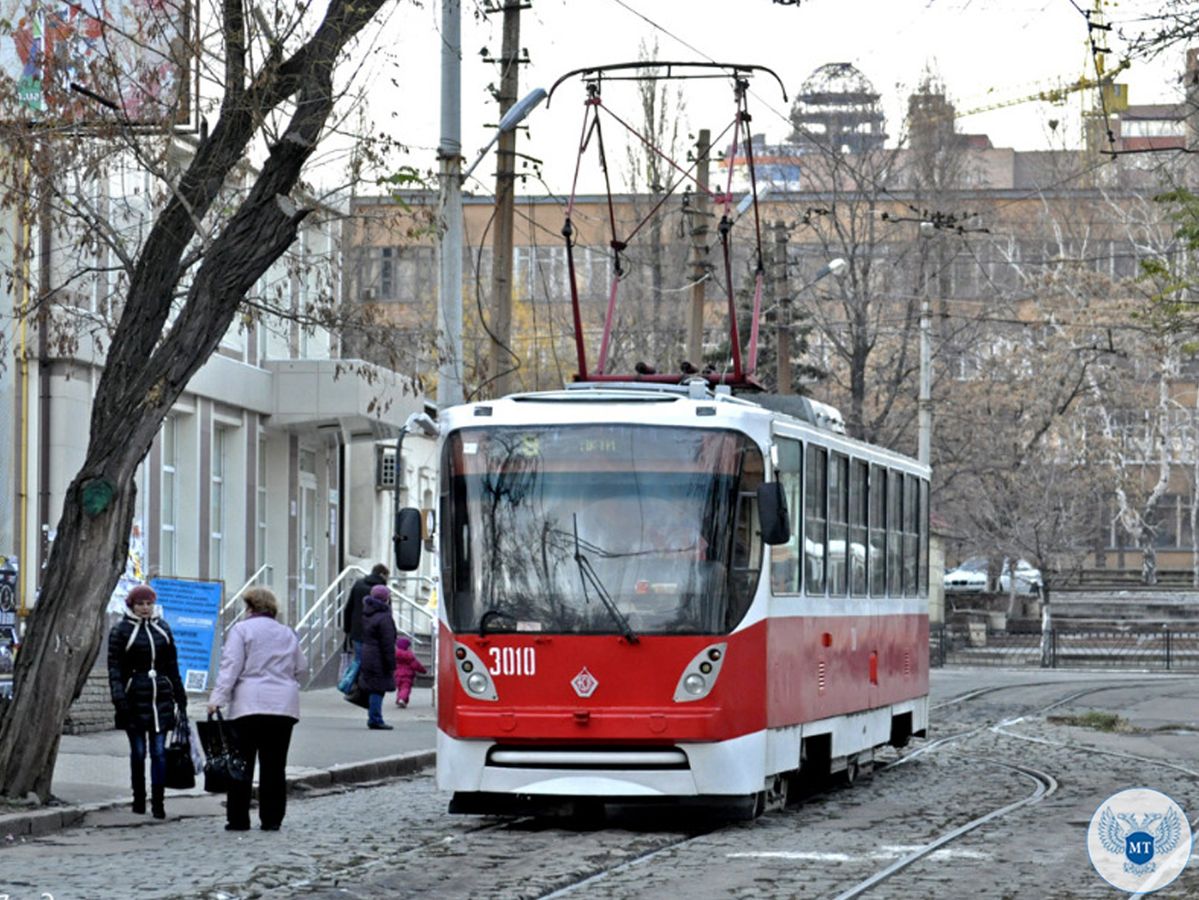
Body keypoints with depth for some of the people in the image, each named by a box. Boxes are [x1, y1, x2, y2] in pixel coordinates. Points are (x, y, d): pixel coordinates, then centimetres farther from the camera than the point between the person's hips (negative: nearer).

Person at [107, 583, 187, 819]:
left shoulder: (163, 629, 13)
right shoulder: (121, 631, 2)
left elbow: (172, 667, 17)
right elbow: (114, 667, -3)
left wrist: (180, 700, 16)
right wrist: (118, 696, -15)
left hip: (161, 698, 2)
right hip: (135, 699, -2)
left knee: (159, 751, -2)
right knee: (138, 752, 3)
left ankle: (158, 802, -1)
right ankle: (139, 800, 12)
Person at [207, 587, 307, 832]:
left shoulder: (241, 630, 0)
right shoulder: (287, 634, 16)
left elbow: (231, 665, -9)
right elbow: (301, 667, 19)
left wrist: (218, 697, -12)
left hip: (249, 706, -4)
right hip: (284, 706, 4)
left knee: (242, 764, 1)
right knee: (274, 765, 6)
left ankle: (238, 819, 0)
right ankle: (272, 819, 5)